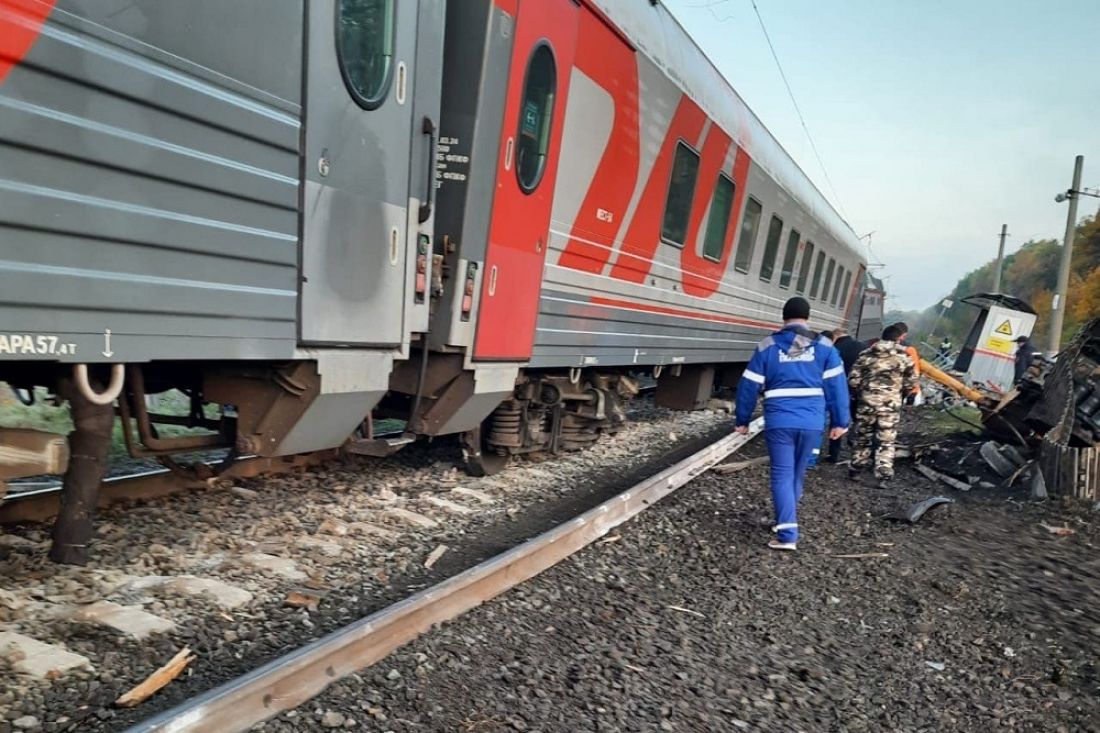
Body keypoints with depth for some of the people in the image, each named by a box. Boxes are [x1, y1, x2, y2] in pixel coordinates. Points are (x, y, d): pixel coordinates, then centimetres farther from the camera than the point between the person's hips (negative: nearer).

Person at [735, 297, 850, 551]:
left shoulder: (767, 347, 3)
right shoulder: (824, 347, 5)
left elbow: (748, 386, 3)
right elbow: (837, 386, 3)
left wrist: (742, 420, 13)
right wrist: (840, 422, 8)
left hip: (779, 422, -2)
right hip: (811, 423, 2)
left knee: (782, 476, 1)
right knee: (797, 474, 18)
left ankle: (787, 535, -9)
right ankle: (786, 521, 34)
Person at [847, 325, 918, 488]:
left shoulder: (867, 354, 2)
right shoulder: (904, 357, 2)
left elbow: (853, 380, 0)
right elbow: (910, 383, 6)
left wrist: (859, 395, 16)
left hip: (867, 401, 1)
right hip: (891, 404, -1)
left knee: (863, 437, 16)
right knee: (886, 442, 3)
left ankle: (855, 470, 25)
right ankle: (884, 476, -2)